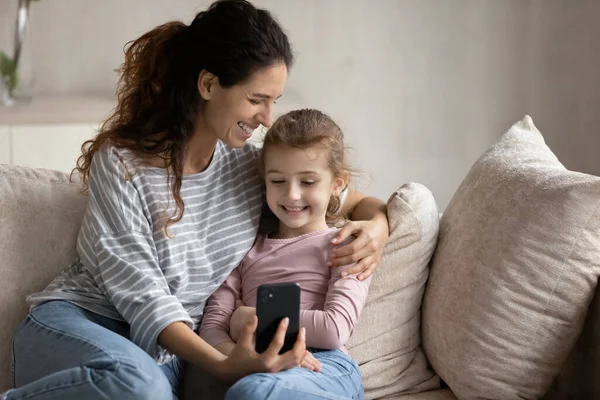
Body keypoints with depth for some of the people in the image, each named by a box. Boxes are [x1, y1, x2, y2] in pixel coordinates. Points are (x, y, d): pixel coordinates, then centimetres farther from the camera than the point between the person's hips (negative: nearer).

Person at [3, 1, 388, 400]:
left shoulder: (250, 167, 4)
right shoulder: (121, 164, -12)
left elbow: (358, 201, 13)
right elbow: (142, 294, -16)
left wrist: (376, 226, -12)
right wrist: (223, 365, -31)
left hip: (161, 352, 5)